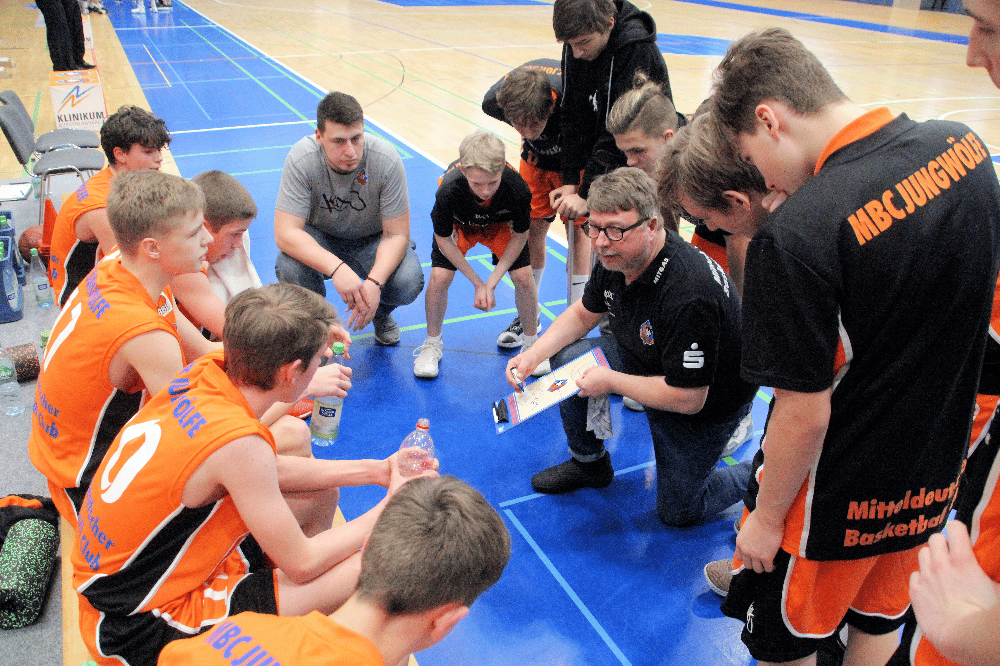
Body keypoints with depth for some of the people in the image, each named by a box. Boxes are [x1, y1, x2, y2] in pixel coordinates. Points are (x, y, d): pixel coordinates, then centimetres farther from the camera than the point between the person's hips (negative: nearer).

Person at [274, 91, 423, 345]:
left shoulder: (387, 160, -27)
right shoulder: (301, 160, -27)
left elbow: (397, 234, -22)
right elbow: (285, 233, -30)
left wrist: (374, 282, -40)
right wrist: (336, 268, -47)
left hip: (374, 240, 0)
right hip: (320, 239, 0)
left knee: (408, 283, -28)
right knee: (288, 269, -32)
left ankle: (381, 313, 12)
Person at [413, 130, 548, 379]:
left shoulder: (517, 188, -38)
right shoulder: (448, 190, -40)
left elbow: (520, 235, -18)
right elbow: (443, 238, -21)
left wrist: (492, 282, -24)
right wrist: (478, 283, -21)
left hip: (501, 225, 1)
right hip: (459, 225, 0)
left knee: (523, 277, -15)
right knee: (439, 277, -18)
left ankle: (531, 342, 9)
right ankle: (432, 344, 7)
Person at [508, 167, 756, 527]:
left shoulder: (689, 296, -40)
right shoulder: (616, 257, -14)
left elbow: (687, 399, -34)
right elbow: (584, 313, 5)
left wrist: (610, 381, -23)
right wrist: (532, 356, -9)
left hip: (706, 406, -7)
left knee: (677, 512, 5)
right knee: (567, 359, -5)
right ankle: (589, 463, 17)